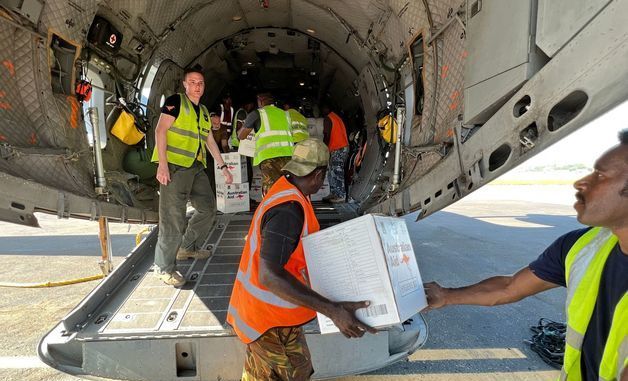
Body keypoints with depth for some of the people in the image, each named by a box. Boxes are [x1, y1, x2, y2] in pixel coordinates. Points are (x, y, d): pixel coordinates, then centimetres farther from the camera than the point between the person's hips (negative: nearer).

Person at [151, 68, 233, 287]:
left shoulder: (203, 112, 20)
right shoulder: (176, 102, -2)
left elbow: (210, 141, 25)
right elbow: (160, 131, -10)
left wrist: (223, 167, 22)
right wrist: (162, 164, -20)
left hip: (196, 167, 8)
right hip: (174, 167, -8)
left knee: (208, 209, 13)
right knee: (173, 218, -9)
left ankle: (188, 248, 31)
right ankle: (164, 267, 6)